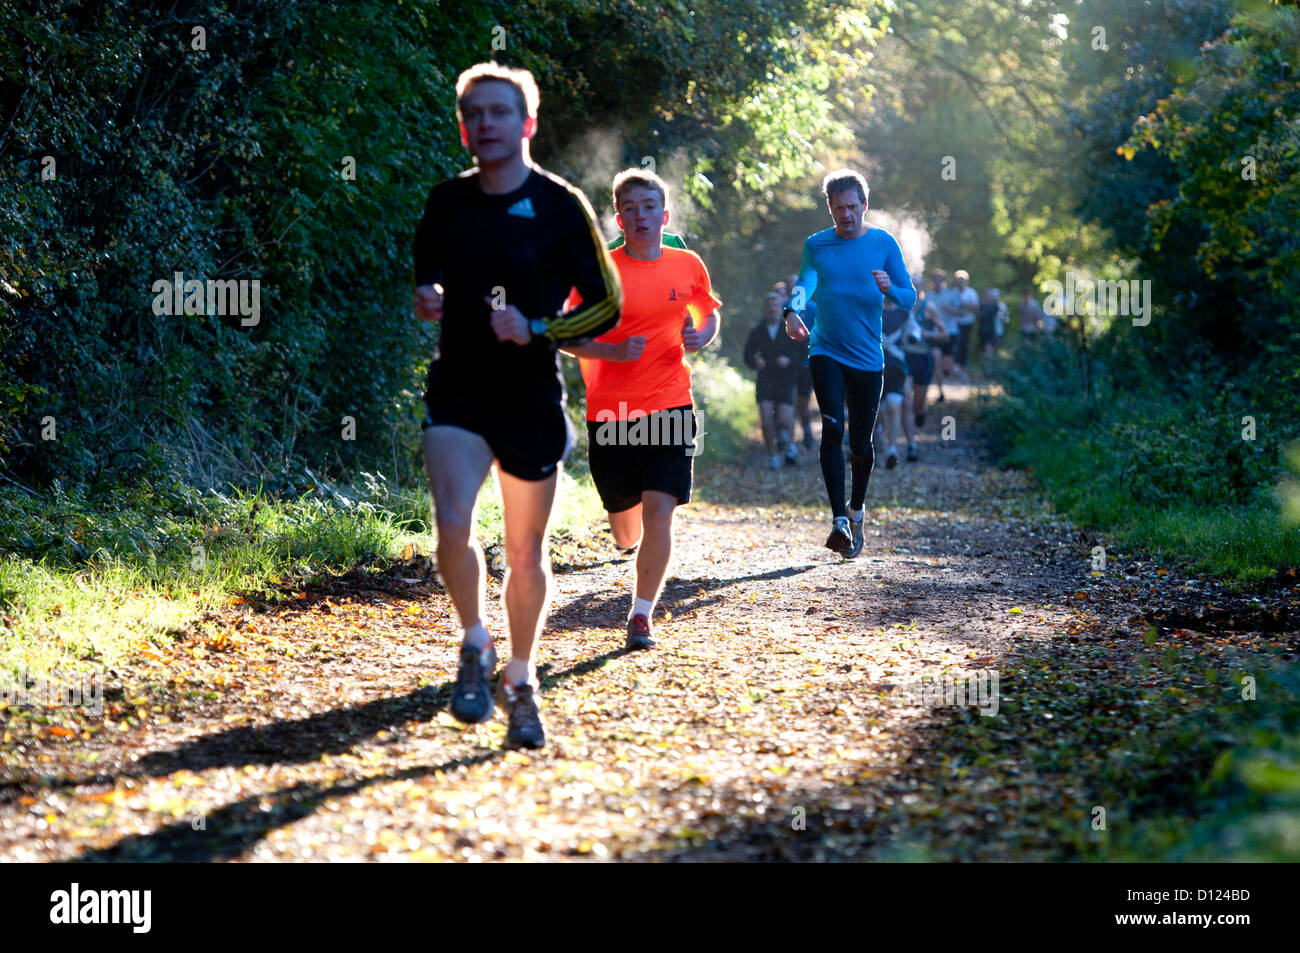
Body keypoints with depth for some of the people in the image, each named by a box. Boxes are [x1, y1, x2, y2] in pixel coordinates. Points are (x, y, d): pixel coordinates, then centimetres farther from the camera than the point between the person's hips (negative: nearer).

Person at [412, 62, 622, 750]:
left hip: (532, 397, -1)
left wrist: (535, 330, -17)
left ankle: (520, 682, 26)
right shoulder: (446, 201, 5)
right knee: (453, 526, -19)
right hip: (458, 391, 1)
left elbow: (606, 306, -3)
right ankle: (475, 646, 6)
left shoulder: (561, 207, -5)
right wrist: (427, 297, -1)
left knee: (526, 550, 7)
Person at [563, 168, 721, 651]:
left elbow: (709, 315, 21)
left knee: (659, 511, -14)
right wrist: (614, 352, -17)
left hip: (670, 407, 1)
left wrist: (699, 337, -2)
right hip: (611, 411, 0)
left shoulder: (688, 266, 4)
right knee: (625, 532, 9)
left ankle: (641, 614, -2)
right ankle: (641, 543, 46)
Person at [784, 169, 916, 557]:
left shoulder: (884, 243, 2)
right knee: (833, 428, -18)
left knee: (860, 442, 7)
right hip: (826, 351, -1)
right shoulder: (816, 244, 6)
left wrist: (889, 289, -22)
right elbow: (804, 282, -4)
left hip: (868, 357, 1)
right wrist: (793, 312, -25)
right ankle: (839, 520, -20)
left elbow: (910, 298, 1)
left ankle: (856, 512, 31)